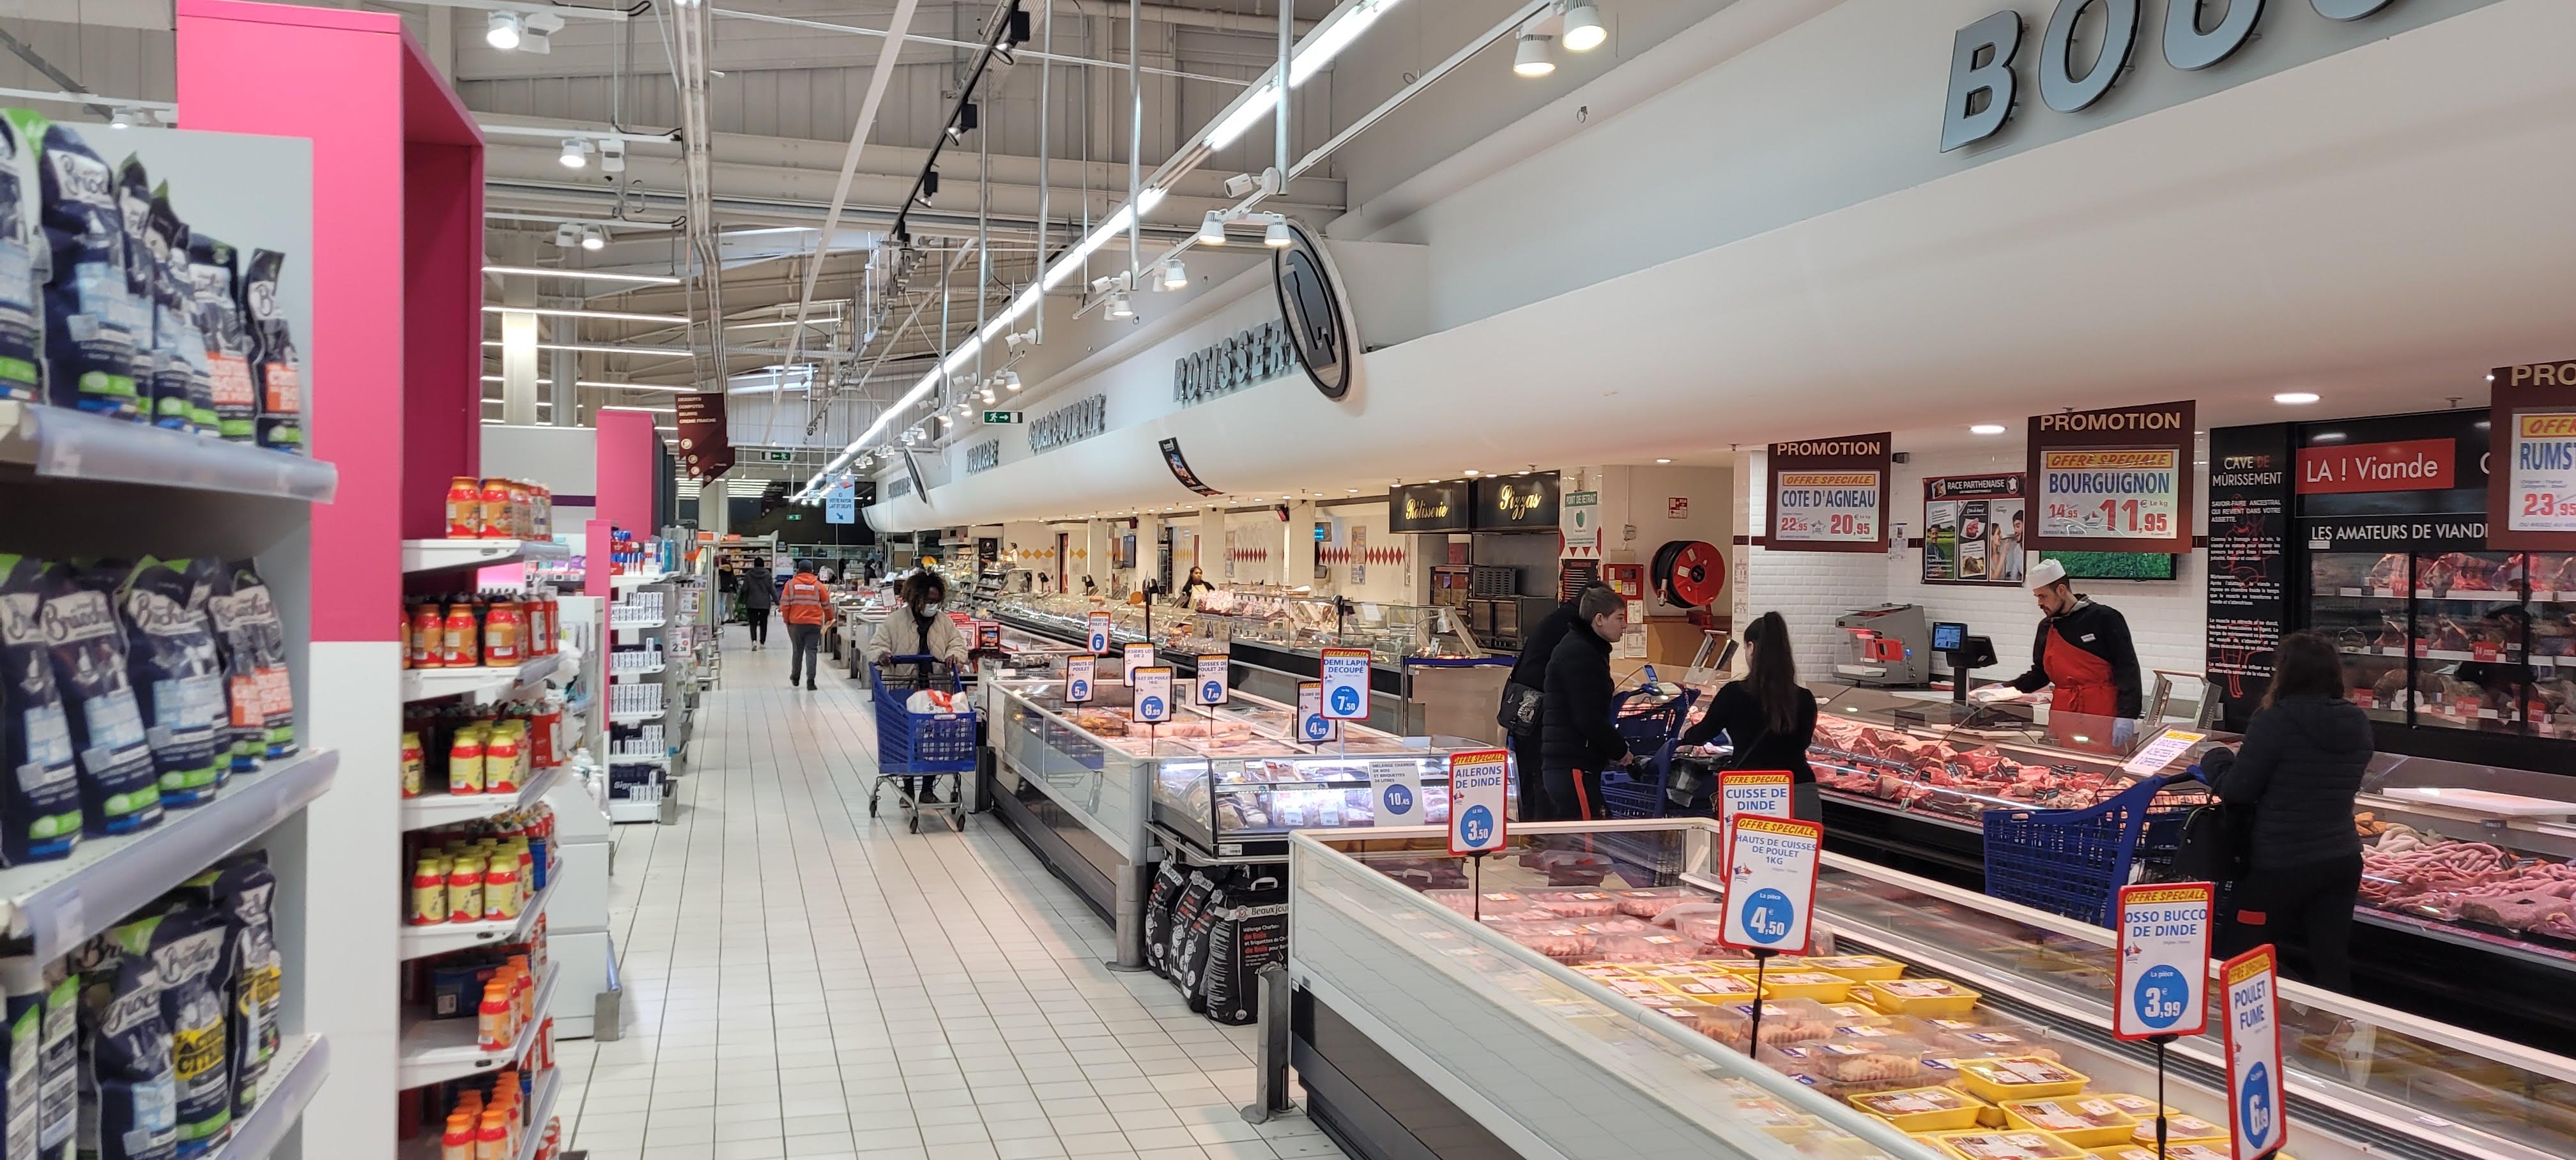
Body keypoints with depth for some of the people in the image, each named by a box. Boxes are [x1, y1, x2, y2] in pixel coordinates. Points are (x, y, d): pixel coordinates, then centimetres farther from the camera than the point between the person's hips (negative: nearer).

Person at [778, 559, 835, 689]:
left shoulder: (791, 584, 0)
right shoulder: (818, 585, 3)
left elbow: (785, 603, -4)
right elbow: (826, 604, 9)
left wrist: (786, 620, 8)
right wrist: (829, 619, 25)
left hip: (796, 623, 1)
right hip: (814, 624, -1)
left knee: (797, 650, 15)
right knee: (811, 651, -1)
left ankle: (795, 678, 29)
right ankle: (810, 681, -9)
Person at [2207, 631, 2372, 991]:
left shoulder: (2277, 720, -17)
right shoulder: (2358, 723, 3)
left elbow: (2236, 791, -14)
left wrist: (2215, 759, 5)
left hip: (2281, 865, -6)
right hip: (2342, 861, 6)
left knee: (2236, 963, 7)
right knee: (2331, 966, 12)